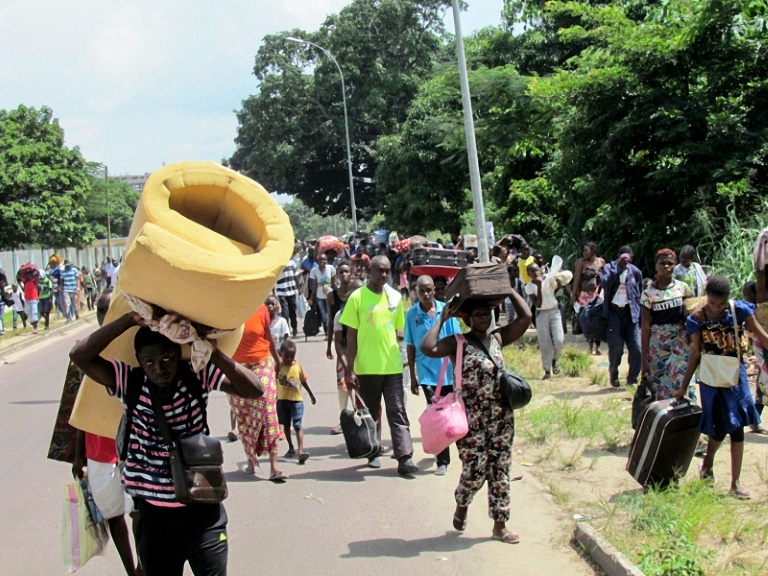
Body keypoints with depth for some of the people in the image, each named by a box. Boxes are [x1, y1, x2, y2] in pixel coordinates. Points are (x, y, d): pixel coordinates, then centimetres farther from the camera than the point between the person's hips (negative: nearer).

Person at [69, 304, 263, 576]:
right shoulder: (130, 383, -9)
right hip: (153, 515, 1)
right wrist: (130, 320, -23)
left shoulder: (199, 377, -9)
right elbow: (80, 355, -19)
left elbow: (254, 390, -17)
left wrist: (215, 355, -28)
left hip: (202, 511, -1)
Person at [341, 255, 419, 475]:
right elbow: (351, 336, -3)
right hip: (366, 367, -2)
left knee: (397, 412, -3)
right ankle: (373, 453, 25)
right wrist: (349, 370, -7)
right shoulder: (358, 297, -3)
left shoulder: (395, 297, 8)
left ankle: (405, 458, -8)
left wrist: (400, 356, 12)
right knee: (370, 413, 10)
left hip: (393, 366, 2)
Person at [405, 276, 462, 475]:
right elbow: (410, 346, 4)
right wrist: (412, 376, 5)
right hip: (427, 373, -1)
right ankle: (442, 461, -2)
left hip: (448, 371, 2)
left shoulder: (446, 310, -2)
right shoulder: (412, 314, -2)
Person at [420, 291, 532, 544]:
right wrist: (442, 320, -14)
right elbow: (427, 348, -22)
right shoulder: (458, 343, -6)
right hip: (473, 419, -5)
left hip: (501, 417, 5)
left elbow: (525, 317, 4)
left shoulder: (498, 338, 9)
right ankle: (461, 506, 32)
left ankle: (500, 526, 15)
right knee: (475, 471, 0)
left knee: (500, 471, 7)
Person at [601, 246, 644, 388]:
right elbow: (604, 283, -19)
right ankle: (613, 376, 21)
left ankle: (632, 379, 14)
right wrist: (618, 267, -21)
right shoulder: (609, 267, 1)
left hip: (630, 312, 2)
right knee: (615, 348, -2)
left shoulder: (635, 271, 7)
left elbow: (640, 294, 12)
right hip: (613, 312, -2)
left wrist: (640, 316, 7)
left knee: (636, 350, -3)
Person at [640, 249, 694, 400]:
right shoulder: (649, 293, -3)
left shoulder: (682, 288, 1)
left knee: (679, 382, -9)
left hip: (680, 342, 1)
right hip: (657, 344, -1)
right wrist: (644, 359, -5)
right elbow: (645, 327, -3)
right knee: (658, 385, 1)